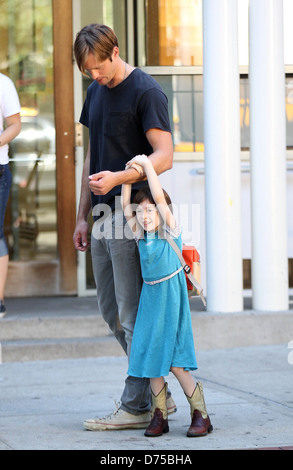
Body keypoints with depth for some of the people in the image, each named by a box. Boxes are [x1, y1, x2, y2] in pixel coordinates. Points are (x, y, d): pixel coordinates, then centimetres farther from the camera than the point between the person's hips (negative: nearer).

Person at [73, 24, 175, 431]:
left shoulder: (146, 92, -10)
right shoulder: (95, 92, 15)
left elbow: (164, 157, -16)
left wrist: (117, 178, -29)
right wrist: (83, 216, 16)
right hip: (104, 215, 9)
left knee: (134, 314, -5)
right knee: (111, 311, 11)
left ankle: (136, 406, 1)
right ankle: (159, 393, 19)